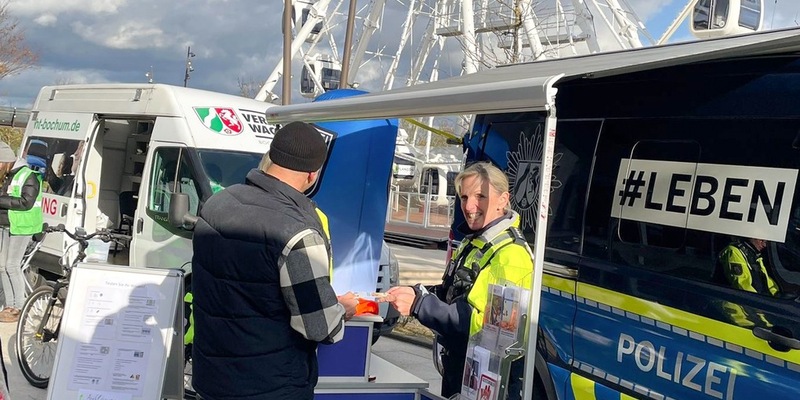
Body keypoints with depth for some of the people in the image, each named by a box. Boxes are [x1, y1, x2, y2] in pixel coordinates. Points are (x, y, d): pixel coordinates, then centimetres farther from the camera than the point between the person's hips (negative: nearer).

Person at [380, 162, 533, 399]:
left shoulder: (511, 255, -24)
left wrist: (420, 305, -32)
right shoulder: (473, 242, 7)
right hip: (456, 364, 9)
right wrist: (417, 293, -4)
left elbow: (490, 324, -31)